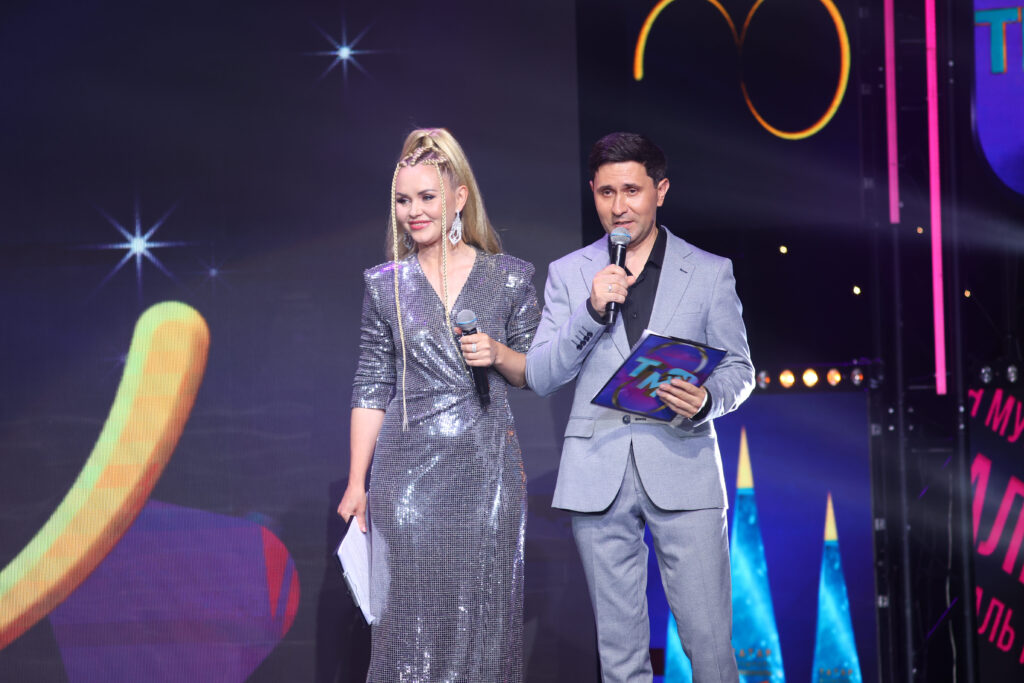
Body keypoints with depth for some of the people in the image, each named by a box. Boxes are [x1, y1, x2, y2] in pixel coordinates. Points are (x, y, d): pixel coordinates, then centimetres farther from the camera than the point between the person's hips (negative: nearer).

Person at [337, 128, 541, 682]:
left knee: (484, 610, 3)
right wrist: (357, 484, 2)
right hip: (408, 470, 0)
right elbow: (371, 388, 6)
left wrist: (499, 354, -10)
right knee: (411, 613, 0)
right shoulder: (384, 285, 5)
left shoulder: (510, 277, 4)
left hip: (488, 468, 0)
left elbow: (533, 374, 12)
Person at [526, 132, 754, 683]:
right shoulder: (568, 274, 11)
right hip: (598, 475, 2)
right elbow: (540, 378, 4)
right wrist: (592, 311, -11)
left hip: (681, 466, -1)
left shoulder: (710, 272, 8)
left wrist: (707, 400, -12)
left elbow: (739, 368, 11)